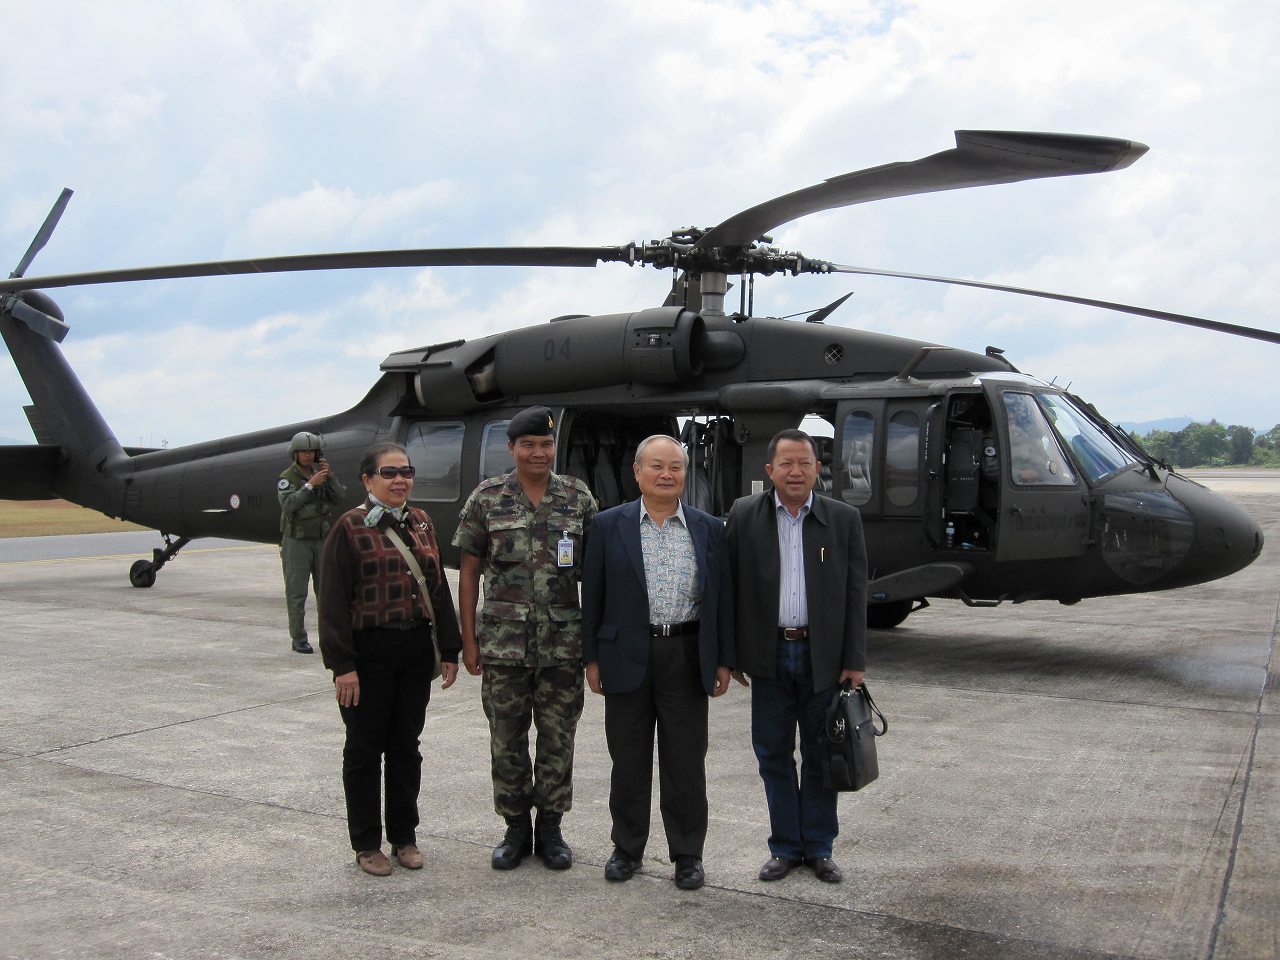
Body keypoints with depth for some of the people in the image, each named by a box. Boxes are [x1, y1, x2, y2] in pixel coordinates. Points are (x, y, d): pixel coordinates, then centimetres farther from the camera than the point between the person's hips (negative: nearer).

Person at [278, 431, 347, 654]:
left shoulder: (320, 472, 8)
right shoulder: (286, 478, -6)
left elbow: (339, 497, -1)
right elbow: (288, 505, -22)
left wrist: (330, 476, -14)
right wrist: (310, 484, -25)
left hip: (322, 539, 4)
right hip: (297, 541, -4)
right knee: (297, 592, -1)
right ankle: (299, 639, 4)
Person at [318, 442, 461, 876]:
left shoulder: (421, 523, 8)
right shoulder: (350, 527, -8)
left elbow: (438, 588, 12)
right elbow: (333, 601, -11)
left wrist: (449, 649, 10)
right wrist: (342, 665, -15)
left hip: (416, 651, 5)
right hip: (369, 653, -5)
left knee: (406, 746, 13)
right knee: (365, 749, 7)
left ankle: (404, 836, 26)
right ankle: (366, 844, 20)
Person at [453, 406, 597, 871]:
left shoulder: (579, 497, 3)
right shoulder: (486, 498, 0)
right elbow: (469, 570, 3)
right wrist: (468, 639, -1)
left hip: (563, 642, 1)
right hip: (503, 640, 0)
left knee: (558, 738, 8)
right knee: (507, 740, 8)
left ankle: (550, 828, 22)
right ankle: (516, 827, 23)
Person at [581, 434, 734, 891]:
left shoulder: (709, 528, 4)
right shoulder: (609, 525, 1)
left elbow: (722, 597, 6)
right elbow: (593, 596, 3)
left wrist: (724, 661, 3)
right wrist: (592, 658, -1)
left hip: (687, 658, 0)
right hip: (628, 656, 0)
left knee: (686, 763, 6)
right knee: (628, 761, 10)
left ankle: (687, 854, 20)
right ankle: (627, 848, 25)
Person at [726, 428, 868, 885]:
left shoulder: (844, 519, -1)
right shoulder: (744, 516, -1)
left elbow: (856, 595, -1)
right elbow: (730, 587, 1)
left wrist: (855, 662, -4)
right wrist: (730, 653, 0)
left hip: (823, 657, 0)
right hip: (769, 656, 0)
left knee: (820, 757, 10)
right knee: (774, 755, 9)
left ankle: (818, 847, 24)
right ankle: (785, 846, 23)